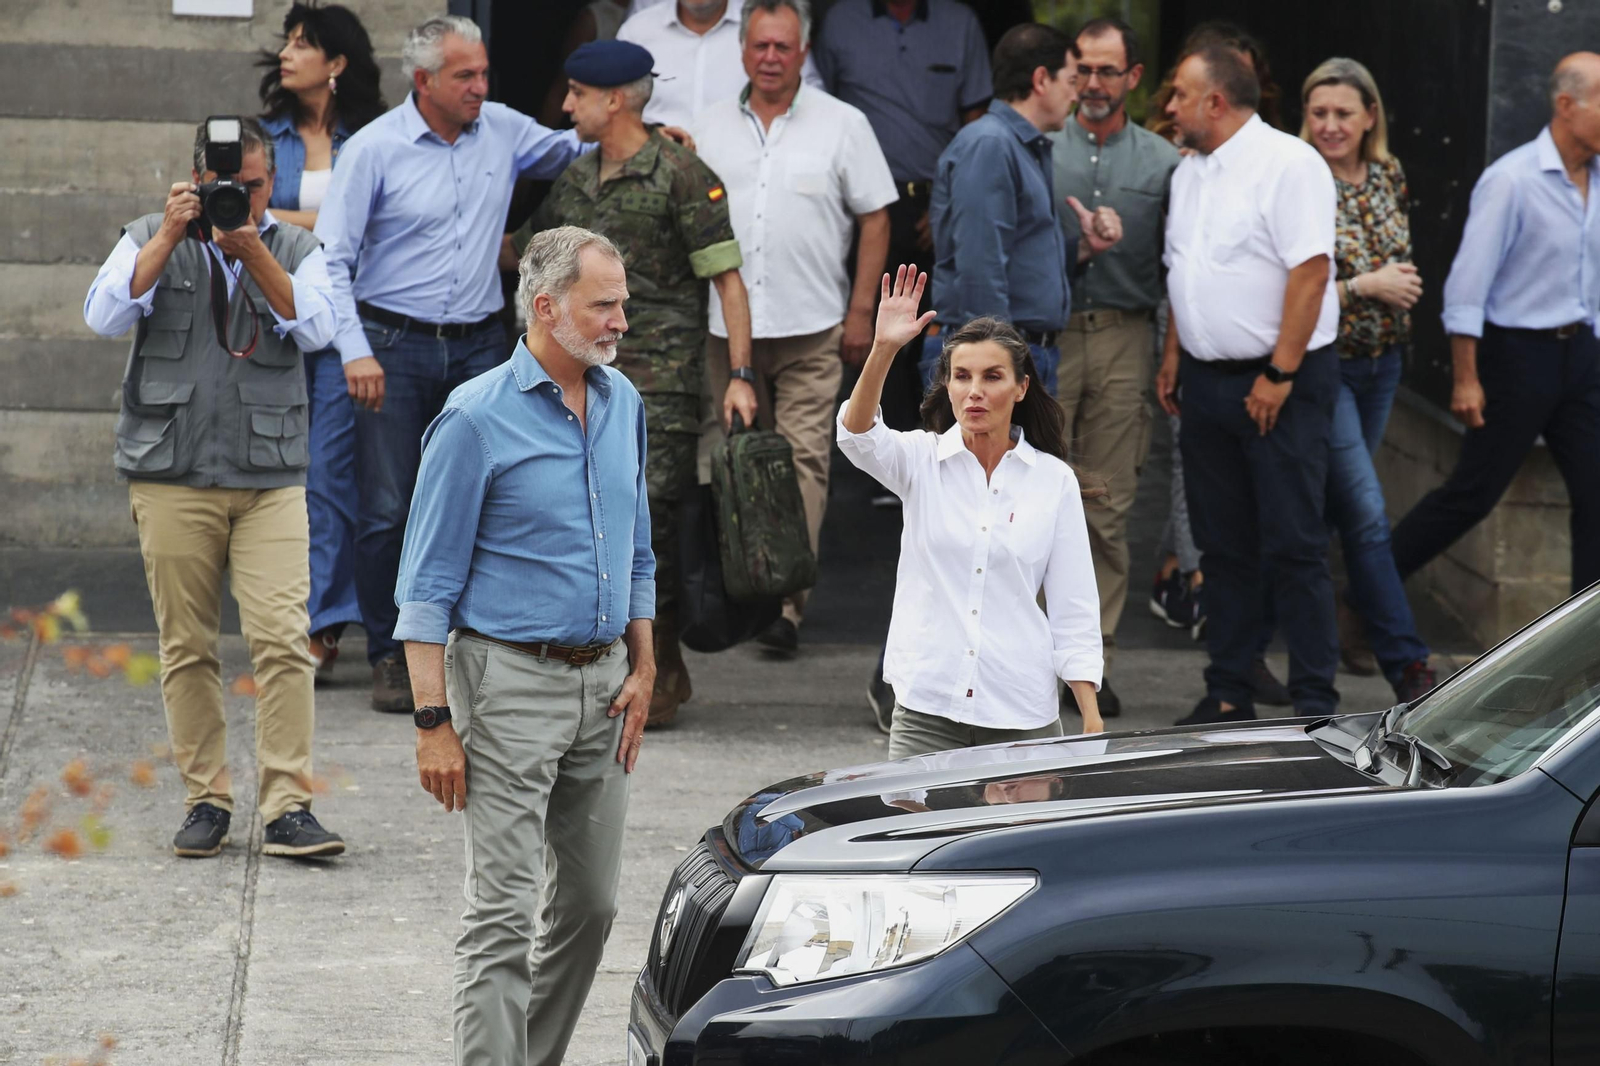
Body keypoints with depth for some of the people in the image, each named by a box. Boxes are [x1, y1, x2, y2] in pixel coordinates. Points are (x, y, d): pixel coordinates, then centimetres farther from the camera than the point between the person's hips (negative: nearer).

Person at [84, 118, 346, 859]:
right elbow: (106, 316, -8)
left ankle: (288, 807, -11)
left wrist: (250, 246, -16)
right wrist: (170, 237, -14)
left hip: (270, 477, 0)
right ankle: (205, 799, 12)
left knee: (282, 640, -11)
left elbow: (314, 328, -8)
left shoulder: (295, 250, 10)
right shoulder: (151, 241, 8)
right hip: (172, 474, 0)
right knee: (186, 646, 2)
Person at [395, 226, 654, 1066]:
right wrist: (434, 720, -16)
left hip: (601, 680, 7)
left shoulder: (621, 403, 10)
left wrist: (641, 667, 11)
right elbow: (428, 583, -11)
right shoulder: (477, 418, -11)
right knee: (504, 912, -9)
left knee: (590, 902, 11)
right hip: (511, 681, -7)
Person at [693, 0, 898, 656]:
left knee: (803, 458, -10)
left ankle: (786, 603, -14)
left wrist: (861, 311, -3)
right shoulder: (709, 129, 10)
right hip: (726, 326, 3)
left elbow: (874, 220, 3)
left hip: (811, 329, -3)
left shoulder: (842, 125, 2)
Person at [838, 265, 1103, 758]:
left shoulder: (1055, 481, 2)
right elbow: (857, 436, -20)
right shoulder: (921, 461, 3)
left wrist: (1093, 727, -2)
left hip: (1021, 713, 0)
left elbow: (1074, 611, 4)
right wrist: (883, 349, -36)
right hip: (926, 711, 0)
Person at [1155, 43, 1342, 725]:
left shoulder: (1288, 164, -12)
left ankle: (1315, 701, -4)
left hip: (1279, 387, -8)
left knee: (1293, 547, -7)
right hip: (1208, 383, 8)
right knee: (1223, 546, 10)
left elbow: (1310, 271, -18)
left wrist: (1280, 374, -20)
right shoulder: (1190, 173, 15)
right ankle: (1229, 694, 16)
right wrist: (1173, 357, 15)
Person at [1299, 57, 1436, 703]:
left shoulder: (1389, 177, 6)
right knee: (1366, 513, -11)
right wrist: (1366, 286, -18)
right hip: (1322, 365, -6)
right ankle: (1406, 664, -10)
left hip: (1382, 362, 6)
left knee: (1327, 504, 14)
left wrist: (1400, 284, 3)